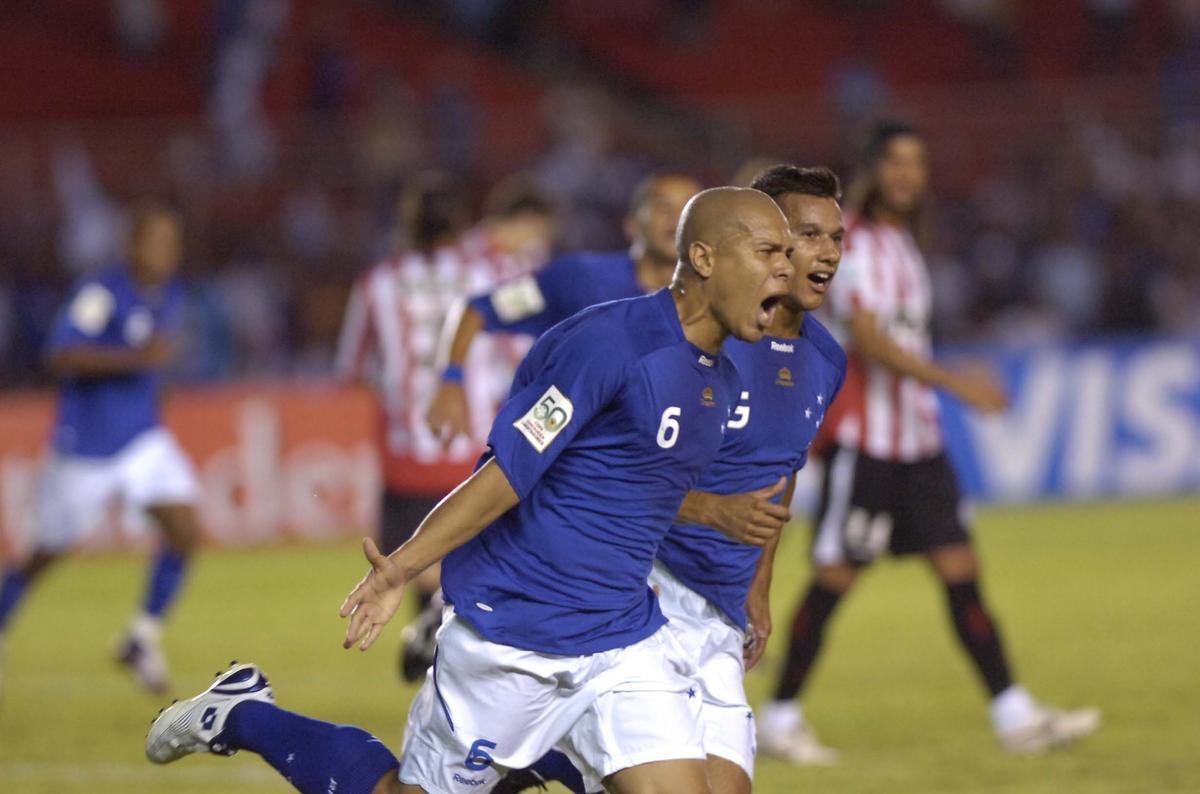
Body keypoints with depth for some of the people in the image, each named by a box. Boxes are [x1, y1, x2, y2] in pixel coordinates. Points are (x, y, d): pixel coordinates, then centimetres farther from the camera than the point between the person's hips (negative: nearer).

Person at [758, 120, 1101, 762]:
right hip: (862, 438, -8)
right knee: (835, 577, -3)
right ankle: (780, 719, 8)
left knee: (960, 571, 2)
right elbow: (867, 340, -22)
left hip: (917, 438, 8)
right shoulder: (854, 245, -11)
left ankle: (1015, 716, -1)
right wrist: (952, 381, -29)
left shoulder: (903, 244, 16)